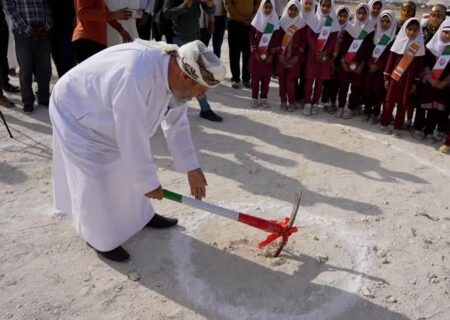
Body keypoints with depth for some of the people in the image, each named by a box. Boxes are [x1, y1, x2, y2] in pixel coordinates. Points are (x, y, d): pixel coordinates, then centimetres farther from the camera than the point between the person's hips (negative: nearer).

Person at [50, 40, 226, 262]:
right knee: (98, 180, -8)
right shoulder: (136, 77, -42)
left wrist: (191, 168, -1)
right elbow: (132, 139, -35)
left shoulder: (173, 71, -13)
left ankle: (140, 216, 33)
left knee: (129, 165, 14)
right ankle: (100, 238, 14)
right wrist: (149, 183, -23)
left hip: (103, 113, 8)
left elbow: (176, 124, -3)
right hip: (75, 113, -8)